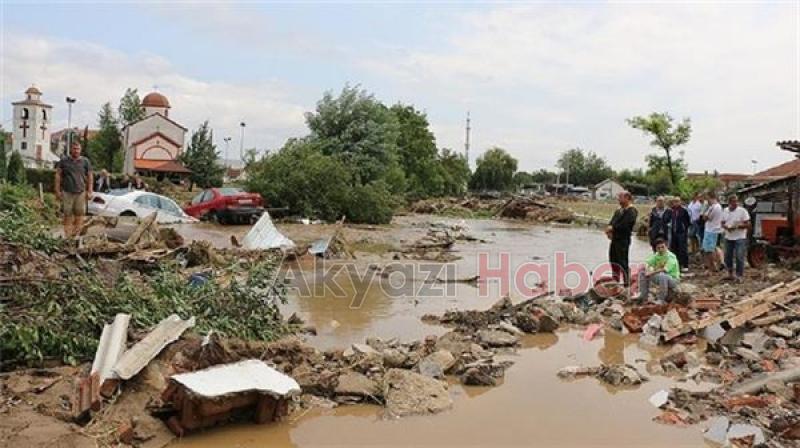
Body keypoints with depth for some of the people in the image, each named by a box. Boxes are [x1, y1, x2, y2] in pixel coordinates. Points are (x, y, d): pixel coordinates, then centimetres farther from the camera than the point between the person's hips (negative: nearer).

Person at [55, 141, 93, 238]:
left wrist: (89, 191, 2)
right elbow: (58, 175, 7)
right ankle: (67, 235, 6)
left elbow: (90, 177, 7)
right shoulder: (63, 161, 6)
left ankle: (76, 235, 8)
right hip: (67, 192, 0)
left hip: (81, 192, 0)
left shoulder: (85, 161, 6)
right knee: (67, 214, 1)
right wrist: (57, 190, 2)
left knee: (80, 214, 0)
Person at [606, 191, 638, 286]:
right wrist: (609, 230, -5)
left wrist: (613, 228, -13)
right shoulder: (619, 210, 16)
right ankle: (615, 280, 28)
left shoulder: (631, 211, -11)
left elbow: (625, 225, -21)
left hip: (623, 239, -9)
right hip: (615, 238, 9)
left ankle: (626, 282, 4)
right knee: (613, 260, 16)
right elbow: (612, 222, 14)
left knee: (622, 262, -5)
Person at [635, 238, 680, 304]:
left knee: (662, 275, -40)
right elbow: (647, 263, -3)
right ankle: (643, 296, -1)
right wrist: (647, 270, -24)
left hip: (672, 279, -7)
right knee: (642, 272, -1)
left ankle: (661, 300, -27)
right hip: (659, 278, 7)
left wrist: (652, 273, -29)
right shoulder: (656, 255, 3)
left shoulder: (671, 256, -18)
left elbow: (665, 269, -31)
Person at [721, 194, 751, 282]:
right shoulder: (725, 211, 7)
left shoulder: (742, 211, -9)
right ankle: (730, 274, 25)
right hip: (728, 238, 5)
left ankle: (739, 276, 3)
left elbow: (748, 225, -10)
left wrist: (737, 226, -24)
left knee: (739, 257, -6)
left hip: (740, 238, -5)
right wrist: (726, 227, -10)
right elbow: (722, 223, 12)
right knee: (727, 257, 11)